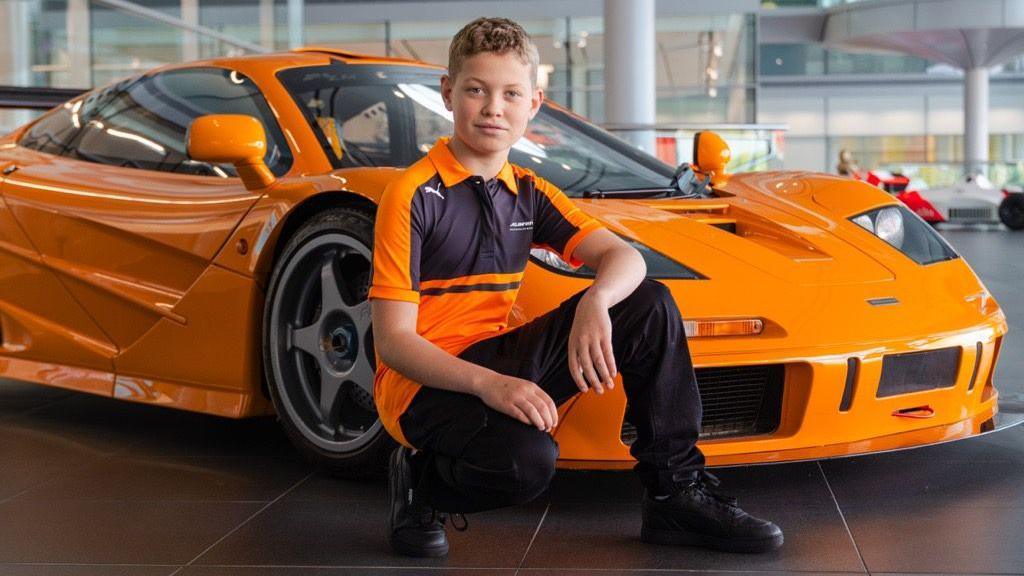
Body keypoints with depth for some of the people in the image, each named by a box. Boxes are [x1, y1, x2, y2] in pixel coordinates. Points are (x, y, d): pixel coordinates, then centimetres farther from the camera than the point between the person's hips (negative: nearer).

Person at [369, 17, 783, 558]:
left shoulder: (528, 194, 9)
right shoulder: (413, 195, -12)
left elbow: (624, 257, -4)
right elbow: (393, 340, -17)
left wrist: (596, 303, -28)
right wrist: (486, 384, -32)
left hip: (497, 363, 7)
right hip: (425, 382, -6)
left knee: (649, 305, -8)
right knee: (525, 458, -38)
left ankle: (677, 492, -4)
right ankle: (421, 483, -4)